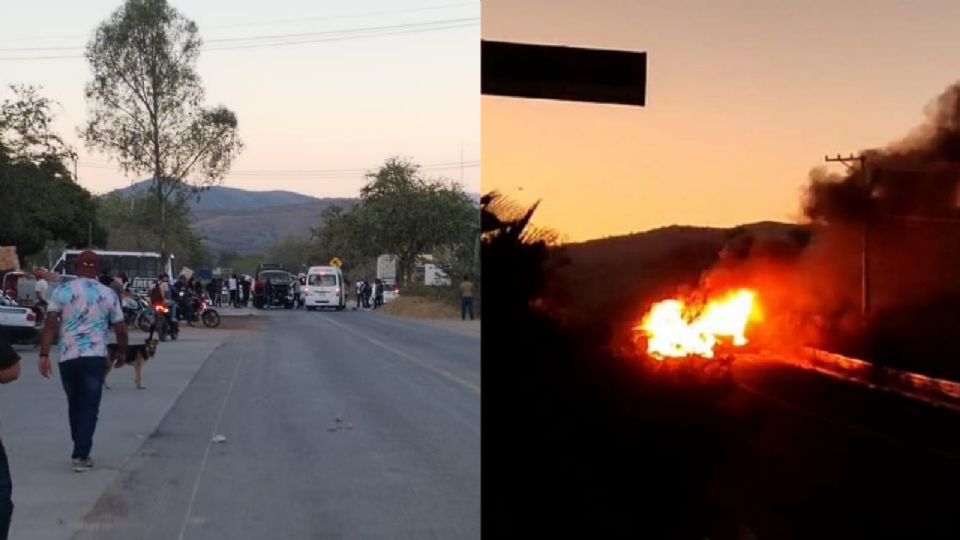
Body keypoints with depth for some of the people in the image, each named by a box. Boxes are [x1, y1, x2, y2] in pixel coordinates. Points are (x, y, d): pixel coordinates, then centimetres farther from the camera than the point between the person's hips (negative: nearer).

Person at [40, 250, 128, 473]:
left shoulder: (62, 291, 3)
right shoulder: (108, 294, 4)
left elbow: (50, 324, -6)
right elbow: (120, 330, 6)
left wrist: (44, 355, -5)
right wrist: (122, 351, 22)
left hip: (68, 357, 2)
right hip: (95, 357, -1)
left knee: (74, 406, 17)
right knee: (89, 407, 3)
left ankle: (80, 451, 27)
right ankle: (81, 455, -5)